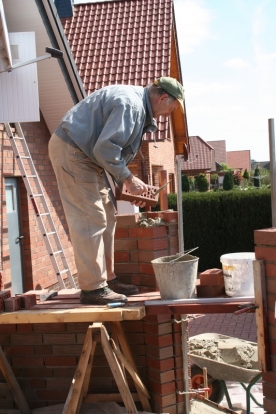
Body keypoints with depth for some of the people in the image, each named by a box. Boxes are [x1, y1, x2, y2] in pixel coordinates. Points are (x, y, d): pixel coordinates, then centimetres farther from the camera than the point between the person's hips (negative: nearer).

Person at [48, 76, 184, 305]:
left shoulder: (140, 106, 12)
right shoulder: (130, 104, -21)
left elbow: (117, 147, 18)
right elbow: (105, 148, -29)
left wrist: (130, 185, 11)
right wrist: (128, 179, -19)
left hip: (84, 154, 11)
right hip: (70, 151, -11)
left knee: (107, 217, 11)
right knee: (91, 220, -11)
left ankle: (107, 278, 18)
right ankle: (93, 287, -5)